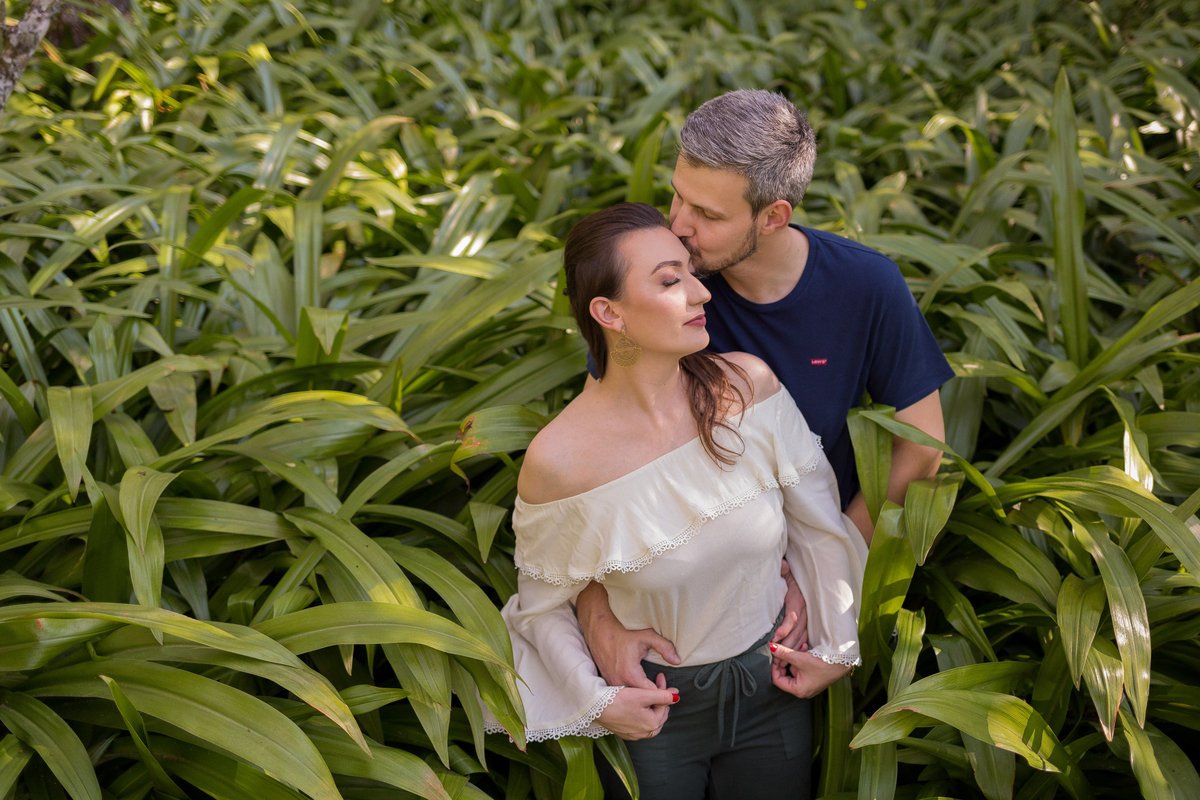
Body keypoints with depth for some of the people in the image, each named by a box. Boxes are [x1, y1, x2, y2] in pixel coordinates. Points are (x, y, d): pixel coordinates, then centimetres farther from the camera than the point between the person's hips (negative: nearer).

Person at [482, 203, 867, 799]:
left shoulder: (751, 386, -18)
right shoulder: (559, 459, -26)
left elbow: (817, 526, -3)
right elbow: (542, 604, -8)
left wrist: (837, 648, 1)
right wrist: (595, 701, -16)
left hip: (771, 687, 3)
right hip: (653, 706, -3)